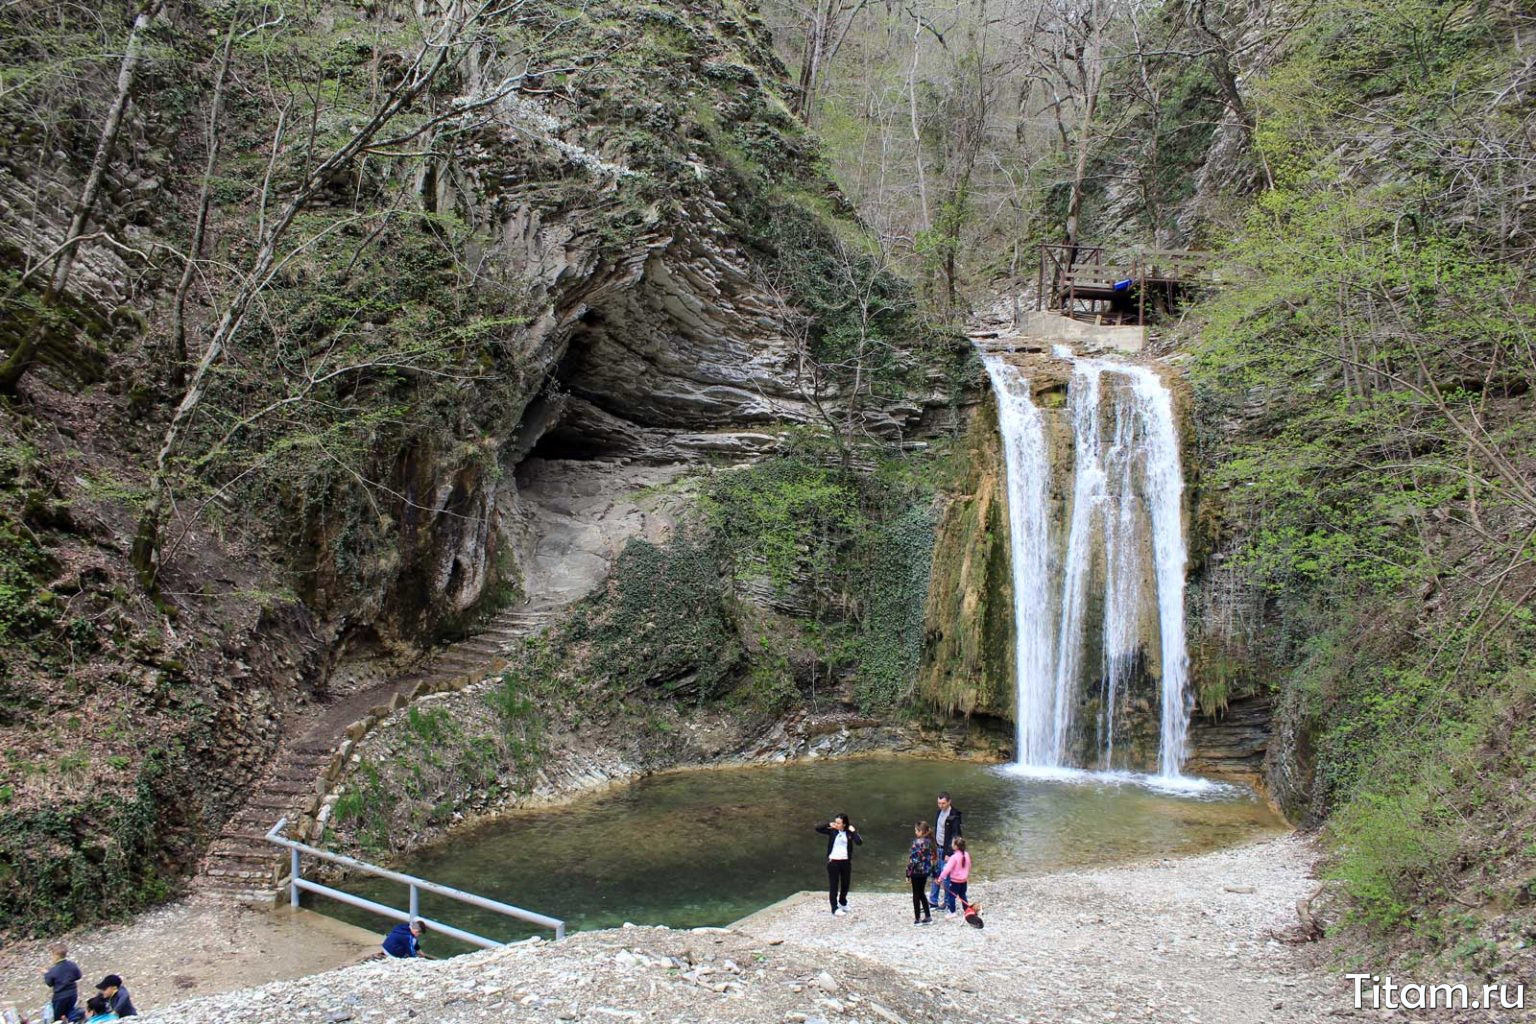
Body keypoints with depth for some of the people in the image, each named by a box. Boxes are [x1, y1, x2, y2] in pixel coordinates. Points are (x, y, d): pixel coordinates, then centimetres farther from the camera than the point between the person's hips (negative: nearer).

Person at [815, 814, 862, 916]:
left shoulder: (849, 833, -5)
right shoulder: (832, 831, -6)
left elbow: (859, 842, -20)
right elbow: (817, 828, -15)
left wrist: (854, 831, -19)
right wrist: (829, 825, -16)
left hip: (846, 861, 2)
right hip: (833, 862, -2)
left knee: (845, 884, 18)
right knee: (833, 885, 3)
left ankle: (843, 903, 42)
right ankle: (835, 908, 11)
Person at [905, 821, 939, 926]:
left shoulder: (917, 843, -20)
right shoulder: (930, 842, 1)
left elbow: (912, 860, -19)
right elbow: (934, 858, 6)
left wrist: (908, 874, -12)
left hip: (917, 872, -7)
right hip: (926, 872, 7)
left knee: (916, 895, 7)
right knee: (921, 894, 20)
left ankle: (917, 919, 14)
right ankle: (928, 917, 21)